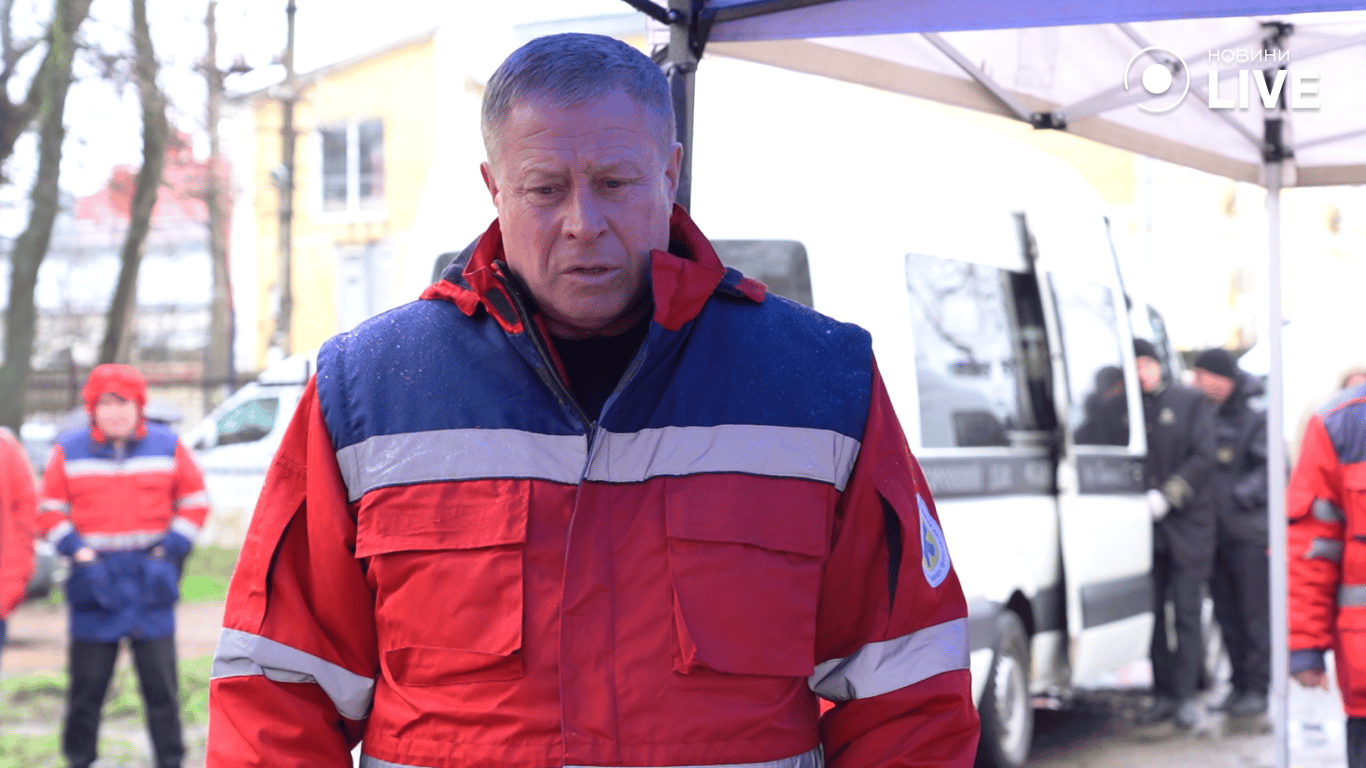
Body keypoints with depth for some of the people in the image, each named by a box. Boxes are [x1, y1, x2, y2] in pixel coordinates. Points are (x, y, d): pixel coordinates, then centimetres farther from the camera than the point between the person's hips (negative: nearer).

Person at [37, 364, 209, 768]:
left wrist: (172, 546, -2)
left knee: (160, 681, 1)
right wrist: (75, 549, -5)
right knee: (87, 681, 4)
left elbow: (194, 501, 10)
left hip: (150, 579, 0)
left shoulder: (167, 446, 4)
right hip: (95, 579, 0)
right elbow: (50, 508, 8)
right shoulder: (69, 450, 3)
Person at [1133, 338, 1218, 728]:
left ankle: (1185, 696, -1)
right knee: (1153, 611, 4)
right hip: (1144, 526, 2)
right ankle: (1163, 694, 11)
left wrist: (1166, 496, -14)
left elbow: (1203, 458, -3)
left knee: (1186, 611, -4)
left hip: (1188, 524, -2)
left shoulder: (1191, 401, 4)